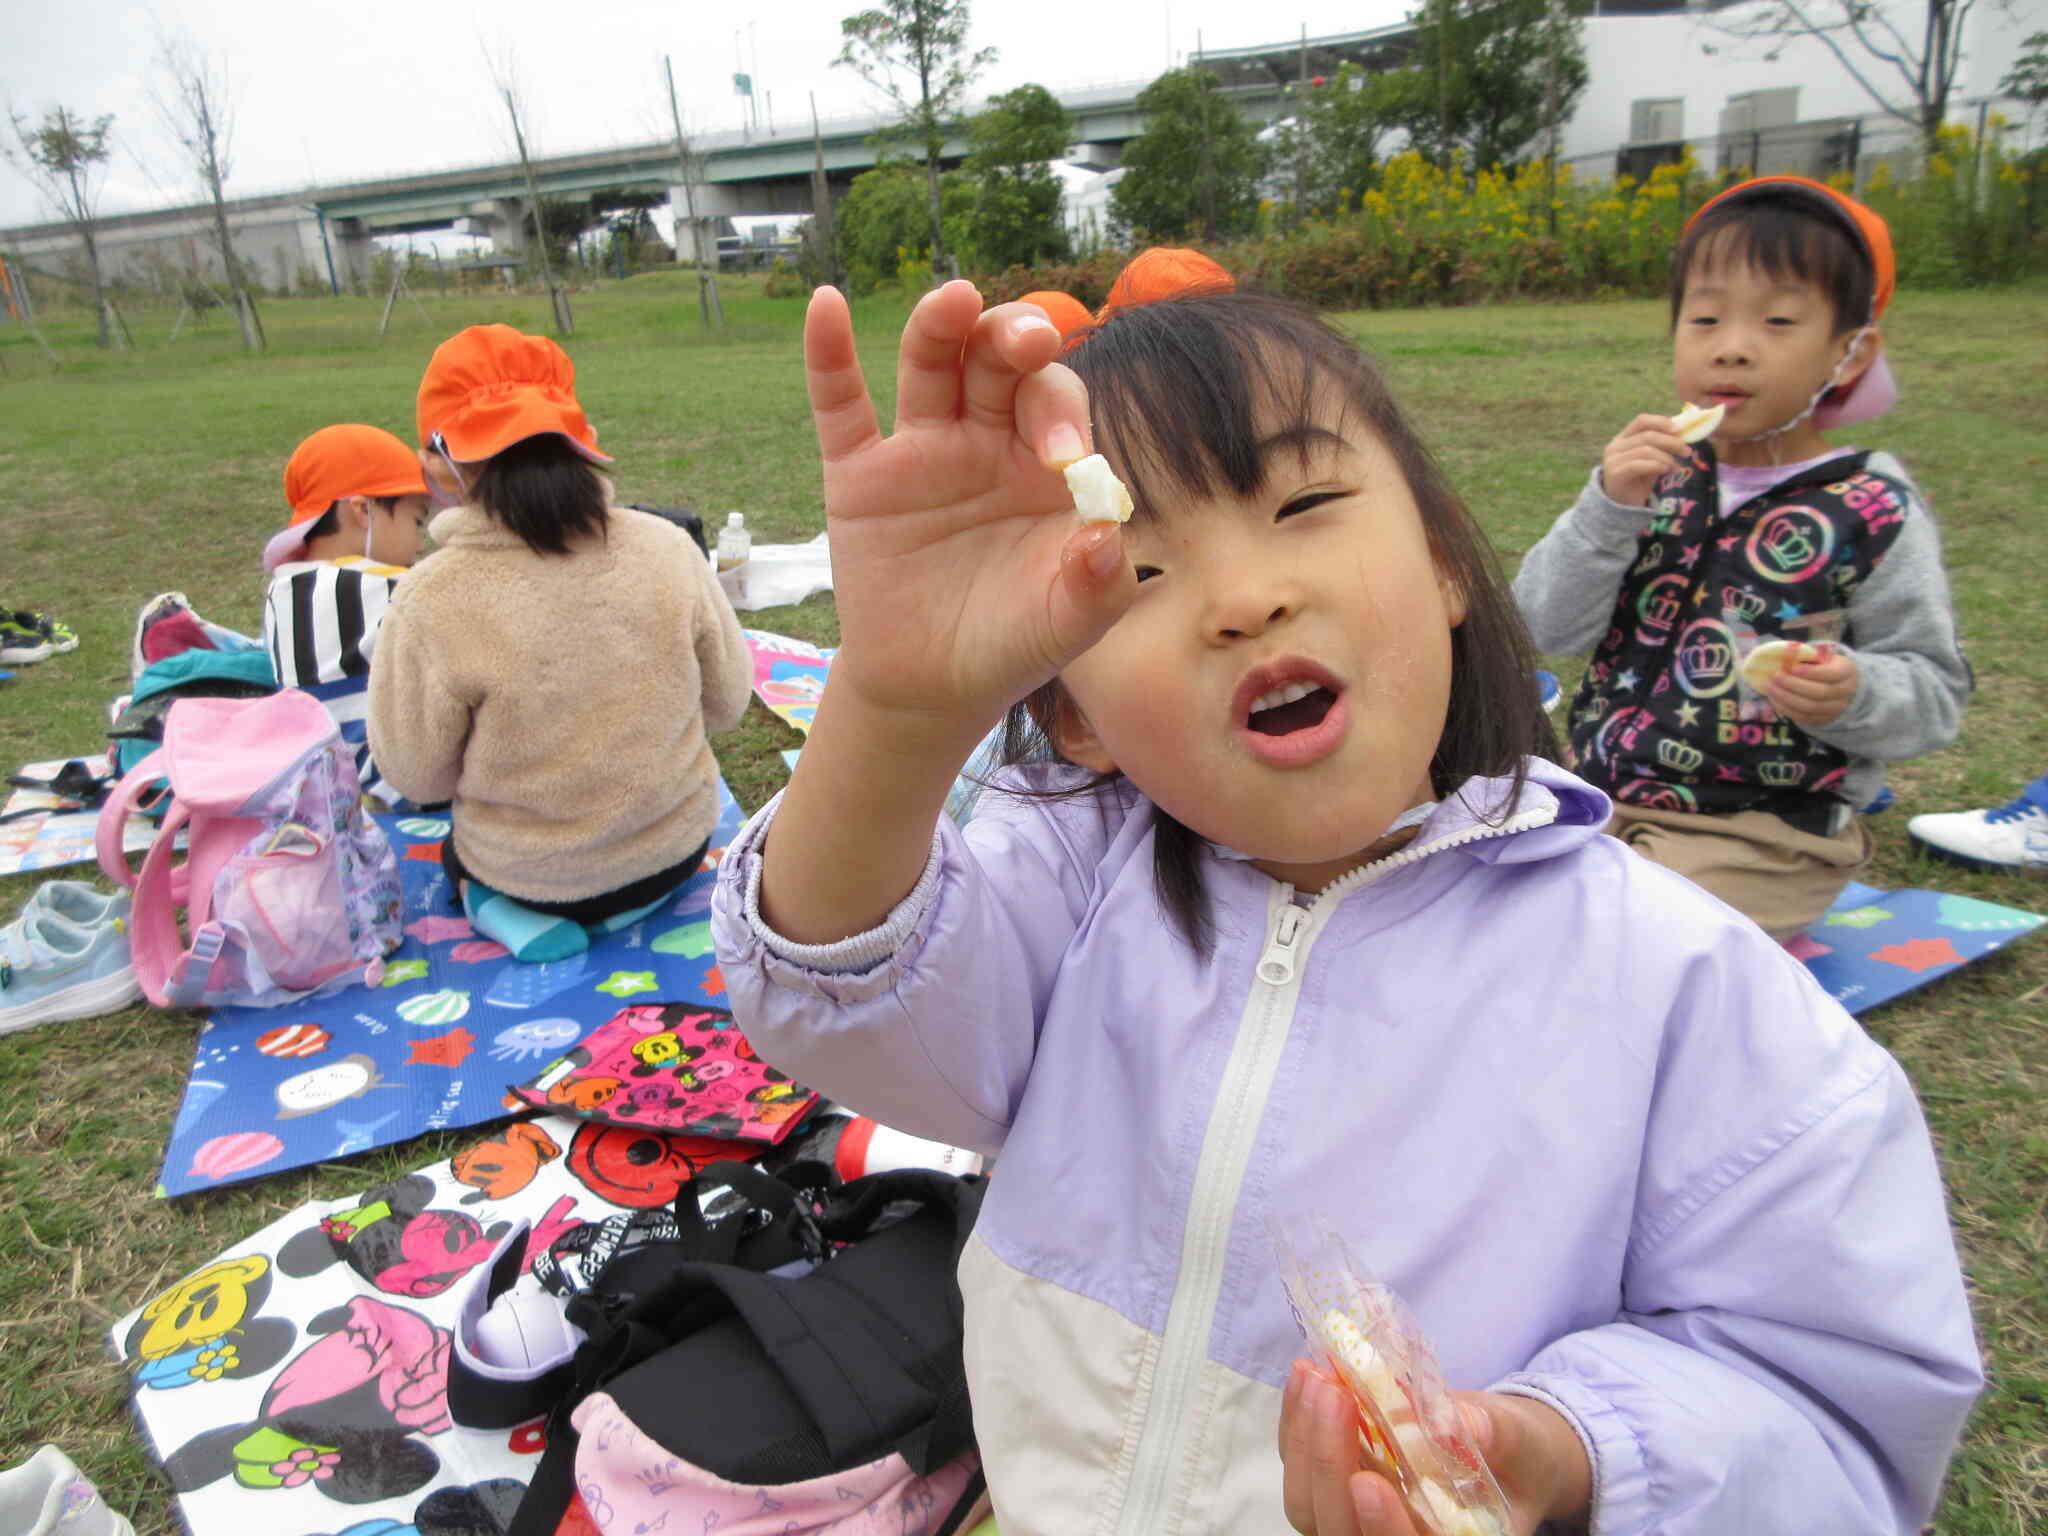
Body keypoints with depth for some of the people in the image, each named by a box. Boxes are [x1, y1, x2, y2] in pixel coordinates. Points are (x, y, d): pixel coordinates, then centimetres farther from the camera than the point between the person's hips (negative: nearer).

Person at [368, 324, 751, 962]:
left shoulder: (432, 602, -24)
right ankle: (623, 901, 10)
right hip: (679, 849, 3)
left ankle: (504, 911, 3)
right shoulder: (666, 547, -17)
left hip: (530, 875, -2)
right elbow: (727, 703, -5)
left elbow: (416, 775, -10)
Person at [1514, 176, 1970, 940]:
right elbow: (1549, 629, -5)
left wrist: (1855, 694, -25)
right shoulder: (1653, 475, 3)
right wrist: (1607, 508, -19)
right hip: (1602, 792, 5)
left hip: (1766, 834, -4)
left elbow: (1935, 685, -2)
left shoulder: (1871, 513, -7)